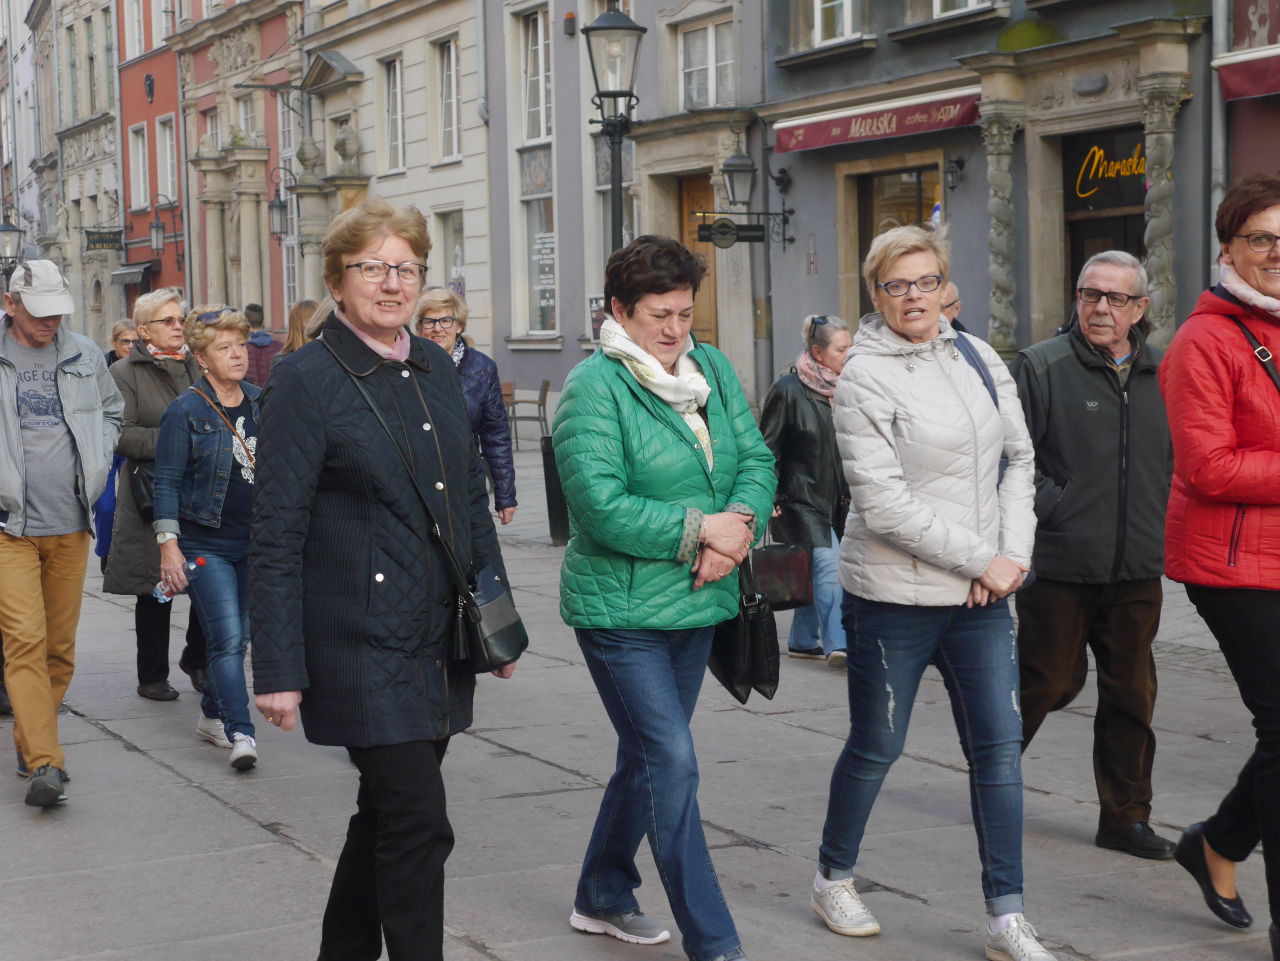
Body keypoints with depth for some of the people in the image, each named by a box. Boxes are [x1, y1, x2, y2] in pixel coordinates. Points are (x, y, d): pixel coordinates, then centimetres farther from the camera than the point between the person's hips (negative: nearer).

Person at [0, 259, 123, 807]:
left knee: (60, 646, 9)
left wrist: (97, 463, 11)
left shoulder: (85, 356, 8)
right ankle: (45, 762, -15)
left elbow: (112, 412, 25)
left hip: (70, 525, 4)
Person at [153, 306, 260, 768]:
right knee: (227, 638, -13)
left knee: (236, 637, 12)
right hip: (205, 546, -5)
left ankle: (212, 713, 29)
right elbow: (167, 481, -8)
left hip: (254, 542, 6)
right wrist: (168, 543, -15)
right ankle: (240, 732, -13)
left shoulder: (261, 403, 8)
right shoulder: (185, 411, -8)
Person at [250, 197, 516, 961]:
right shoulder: (307, 380, -9)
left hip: (440, 641, 7)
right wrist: (279, 669, -14)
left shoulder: (436, 367, 10)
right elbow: (277, 538, -11)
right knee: (419, 825, -9)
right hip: (363, 646, -7)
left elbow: (474, 497, 18)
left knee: (387, 817, 16)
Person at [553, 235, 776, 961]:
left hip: (698, 602, 7)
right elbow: (601, 507, -22)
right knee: (673, 765, -9)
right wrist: (702, 528, -18)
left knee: (647, 757, 18)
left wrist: (739, 523, -15)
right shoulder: (592, 388, -14)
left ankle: (604, 898, 36)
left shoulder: (714, 369, 7)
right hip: (621, 608, -7)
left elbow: (757, 460, 5)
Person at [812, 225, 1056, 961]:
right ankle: (834, 879, 31)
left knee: (1000, 746, 2)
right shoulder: (865, 379, -12)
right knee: (876, 749, 9)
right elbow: (884, 504, -17)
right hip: (896, 596, -5)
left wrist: (1015, 553, -5)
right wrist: (982, 559, -15)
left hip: (982, 595, 5)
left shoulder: (979, 359, 7)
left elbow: (1019, 458, 10)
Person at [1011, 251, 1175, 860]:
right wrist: (1053, 508, -13)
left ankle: (1125, 817, 18)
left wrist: (1161, 525, 9)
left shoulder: (1162, 375, 10)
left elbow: (1180, 458, 20)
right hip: (1059, 566, -4)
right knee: (1050, 682, 4)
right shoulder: (1040, 367, -4)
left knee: (1132, 695, 8)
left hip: (1137, 573, 4)